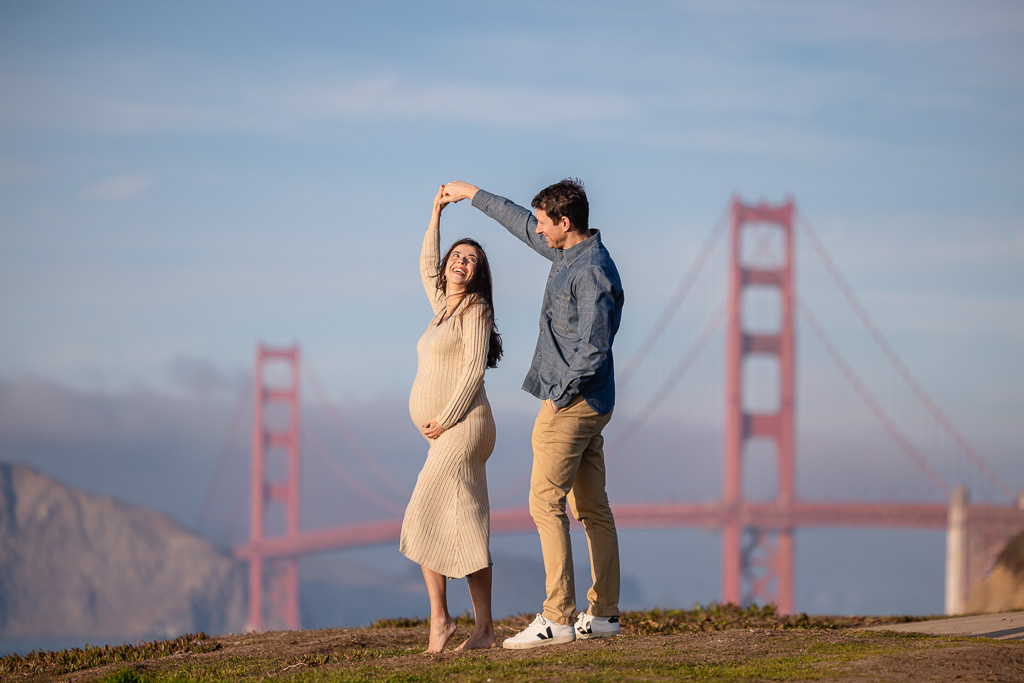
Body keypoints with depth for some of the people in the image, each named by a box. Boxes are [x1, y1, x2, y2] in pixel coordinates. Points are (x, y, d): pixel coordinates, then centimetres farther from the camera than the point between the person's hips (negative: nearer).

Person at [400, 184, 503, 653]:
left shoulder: (475, 309, -4)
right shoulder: (445, 307, 20)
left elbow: (475, 368, -12)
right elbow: (427, 267, 35)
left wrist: (445, 419, -15)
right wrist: (436, 215, 34)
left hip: (462, 426, -8)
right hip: (446, 434, 8)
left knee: (426, 517, -16)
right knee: (464, 528, 3)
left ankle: (439, 617, -16)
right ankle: (484, 629, 0)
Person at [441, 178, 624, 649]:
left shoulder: (591, 273, -19)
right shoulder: (569, 254, 11)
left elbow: (592, 348, -24)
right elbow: (522, 225, 28)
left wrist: (562, 395, -16)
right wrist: (473, 195, 35)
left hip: (571, 403, -10)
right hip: (589, 404, 10)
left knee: (546, 504, -11)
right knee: (592, 509, 9)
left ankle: (557, 619, -15)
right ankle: (603, 613, 11)